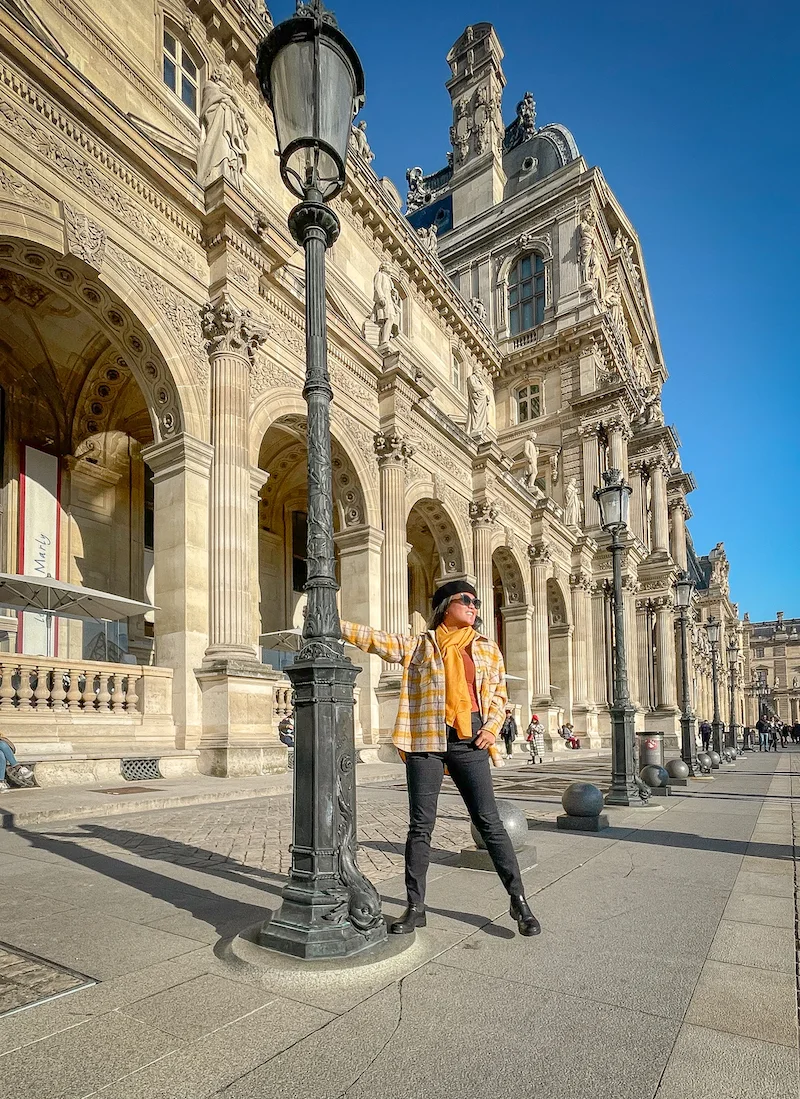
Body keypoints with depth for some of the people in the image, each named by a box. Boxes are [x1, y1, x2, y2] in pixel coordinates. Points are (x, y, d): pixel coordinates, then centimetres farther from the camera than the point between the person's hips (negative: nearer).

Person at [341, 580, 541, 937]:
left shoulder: (487, 649, 12)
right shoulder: (419, 645, 5)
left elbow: (499, 694, 18)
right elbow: (376, 639, -1)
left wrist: (492, 727, 2)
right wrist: (335, 624, -11)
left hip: (469, 743, 1)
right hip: (426, 742, -1)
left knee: (490, 823, 4)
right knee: (420, 825, 5)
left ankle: (519, 901, 18)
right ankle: (415, 907, 18)